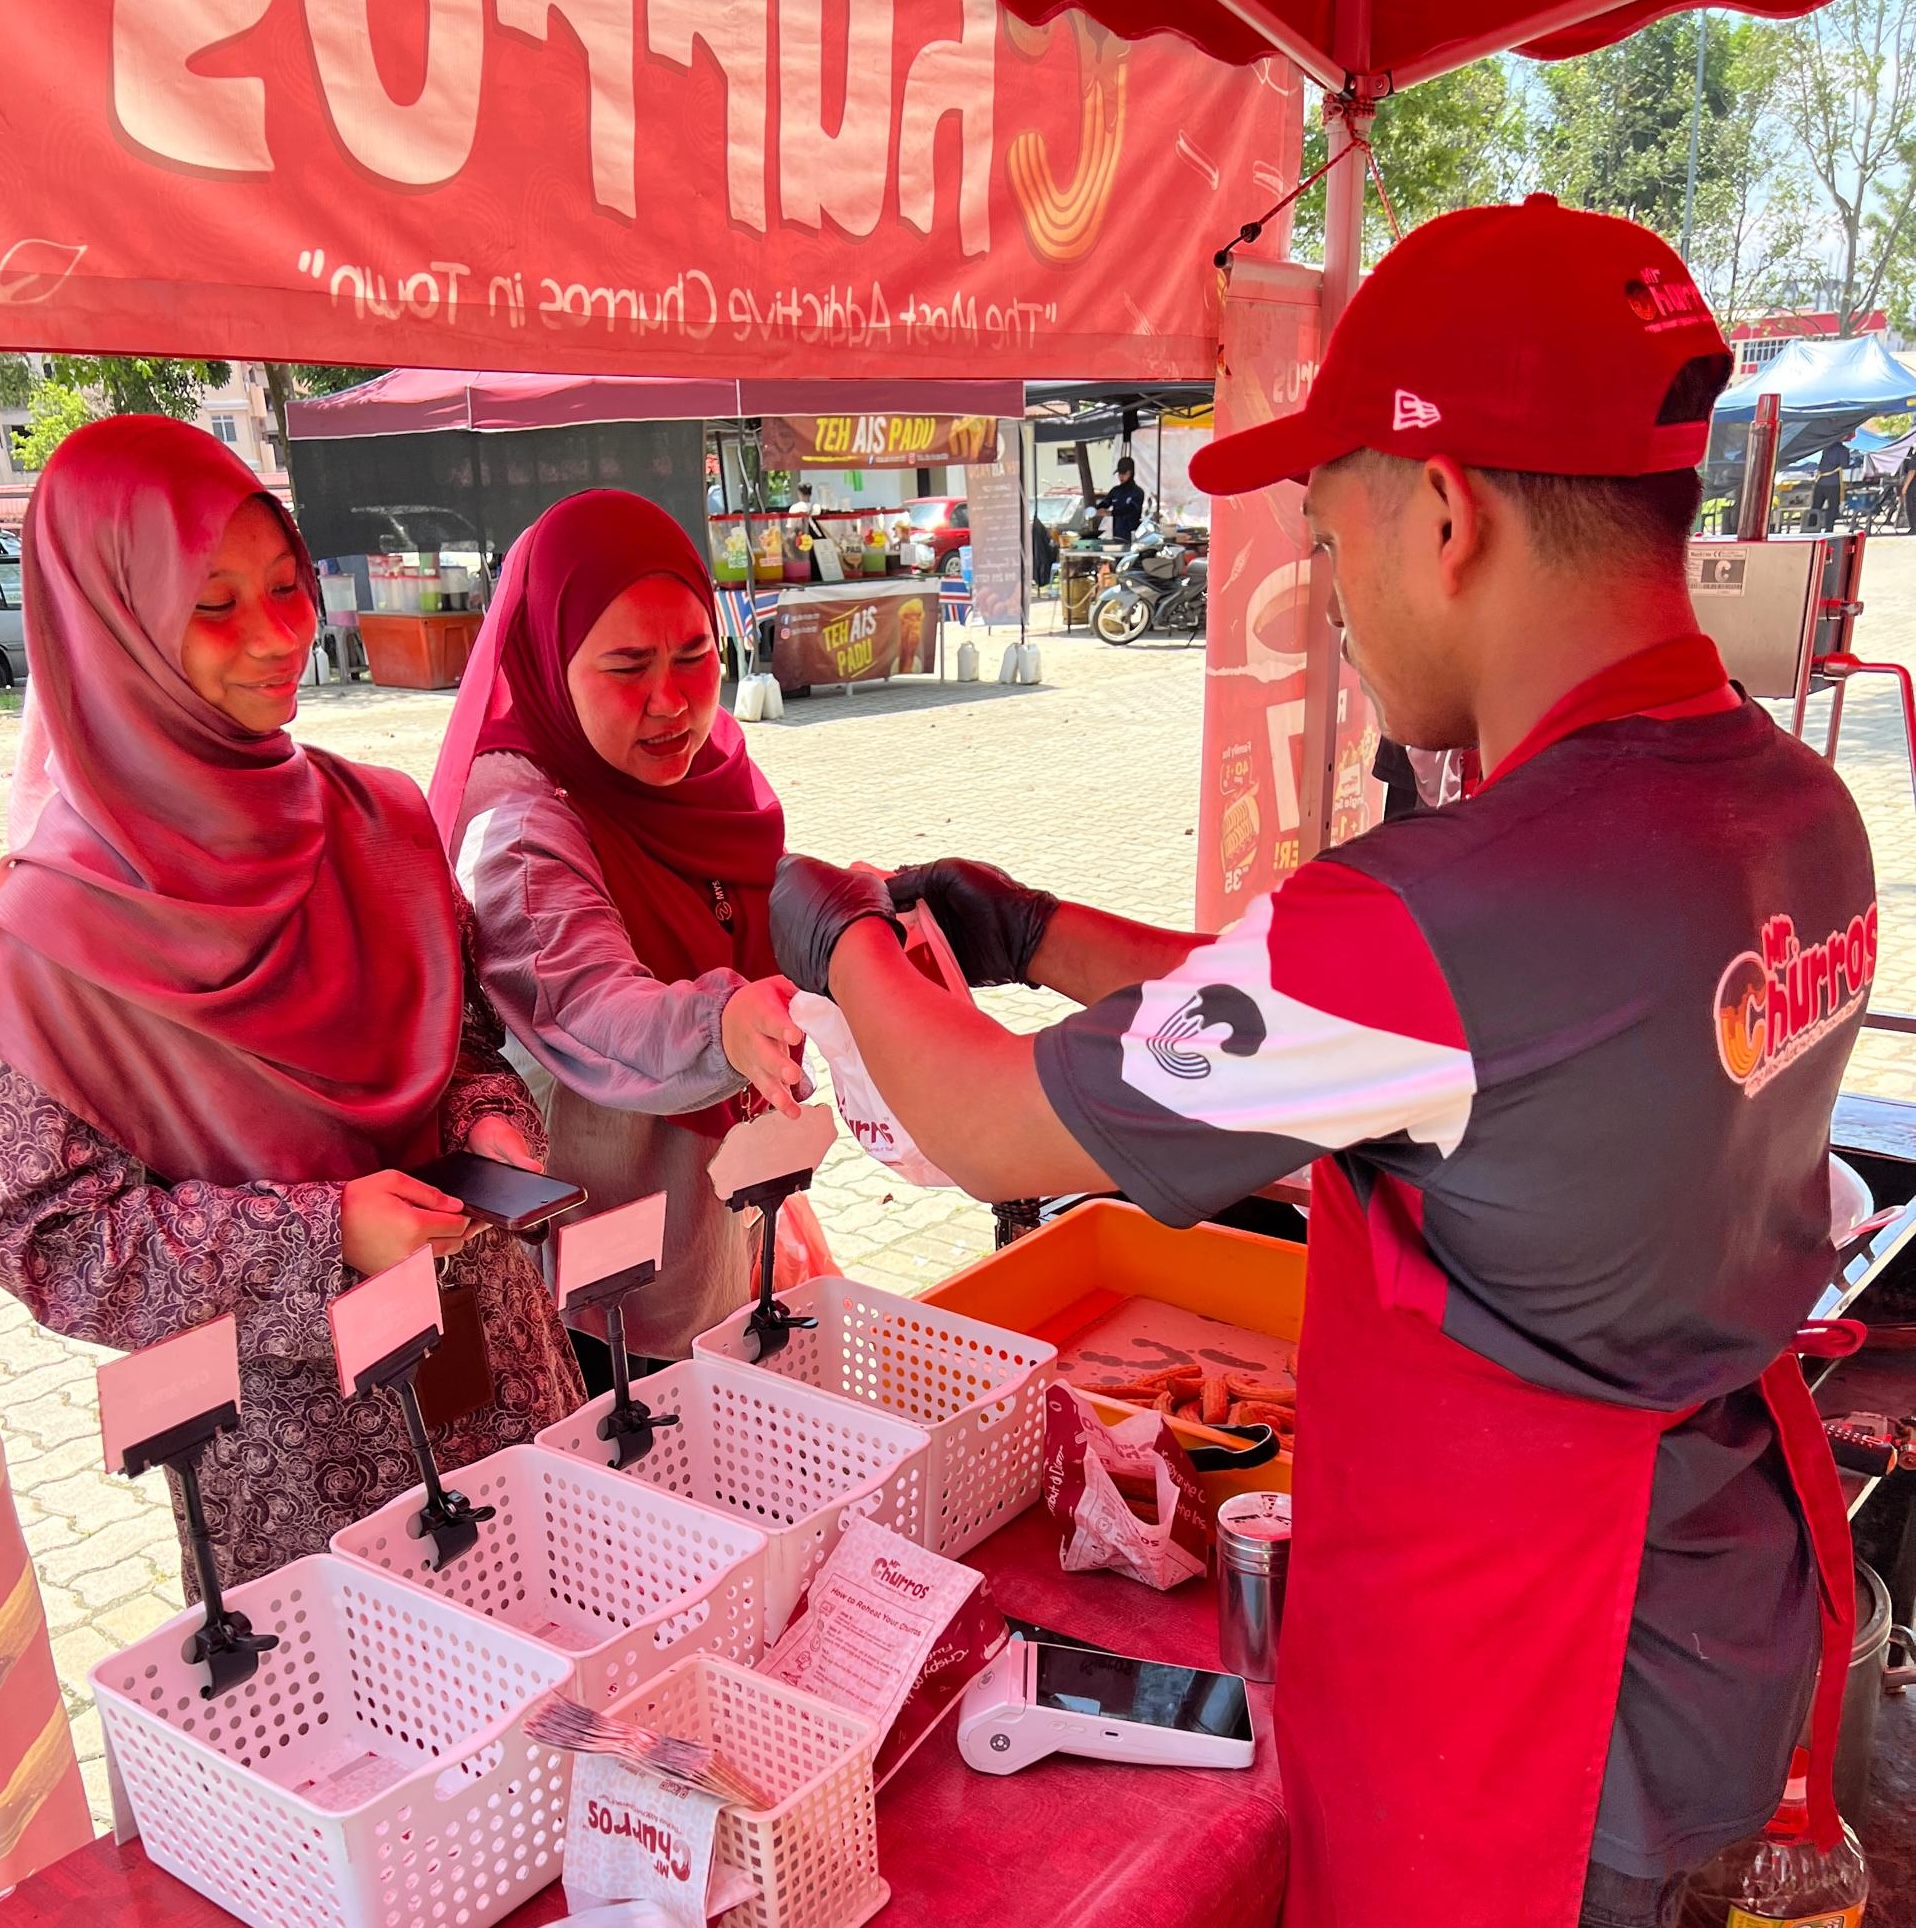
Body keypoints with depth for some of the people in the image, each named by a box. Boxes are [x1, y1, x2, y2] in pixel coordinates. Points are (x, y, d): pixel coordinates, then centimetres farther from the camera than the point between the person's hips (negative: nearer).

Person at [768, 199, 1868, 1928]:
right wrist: (1037, 932, 5)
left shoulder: (1432, 923, -34)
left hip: (1519, 1711, -7)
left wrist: (845, 943, 0)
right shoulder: (1802, 807, -6)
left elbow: (995, 1135, -19)